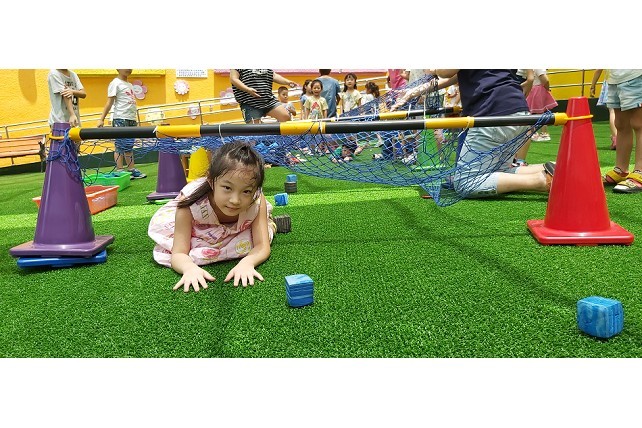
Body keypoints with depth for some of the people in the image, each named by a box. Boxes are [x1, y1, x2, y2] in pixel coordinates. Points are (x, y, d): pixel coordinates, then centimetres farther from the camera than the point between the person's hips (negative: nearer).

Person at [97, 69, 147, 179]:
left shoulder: (130, 85, 18)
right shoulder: (115, 83, -4)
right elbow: (109, 103, -8)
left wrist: (135, 120, 17)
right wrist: (101, 119, -14)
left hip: (131, 120, 7)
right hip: (120, 119, -7)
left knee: (129, 146, 10)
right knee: (120, 146, -5)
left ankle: (132, 170, 14)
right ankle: (119, 172, -1)